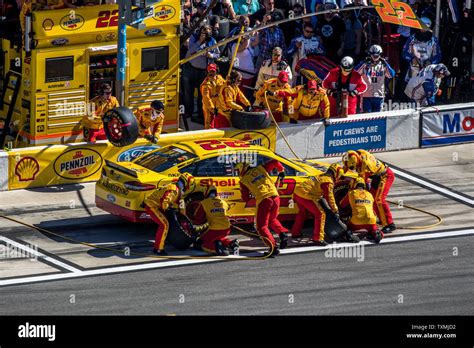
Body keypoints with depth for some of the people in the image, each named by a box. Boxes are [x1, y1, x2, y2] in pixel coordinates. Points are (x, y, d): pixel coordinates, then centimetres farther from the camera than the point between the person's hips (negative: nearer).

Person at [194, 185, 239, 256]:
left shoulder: (204, 203, 1)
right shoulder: (223, 202, 13)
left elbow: (198, 219, 6)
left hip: (214, 230, -5)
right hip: (226, 229, 5)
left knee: (202, 244, 13)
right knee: (220, 238, 37)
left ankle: (216, 247, -16)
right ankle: (232, 244, 7)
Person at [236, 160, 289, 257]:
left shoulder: (243, 181, 12)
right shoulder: (261, 169, 19)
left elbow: (245, 199, 14)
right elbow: (275, 162, 20)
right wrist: (281, 171, 38)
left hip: (263, 200, -5)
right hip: (275, 196, 5)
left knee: (262, 226, 3)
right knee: (272, 220, 29)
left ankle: (273, 247, -14)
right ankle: (283, 233, 3)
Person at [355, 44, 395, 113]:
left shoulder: (383, 66, 7)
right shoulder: (365, 65, 2)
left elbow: (392, 75, -7)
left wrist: (385, 64, -14)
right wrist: (364, 62, -20)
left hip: (379, 96, 2)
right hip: (366, 96, -2)